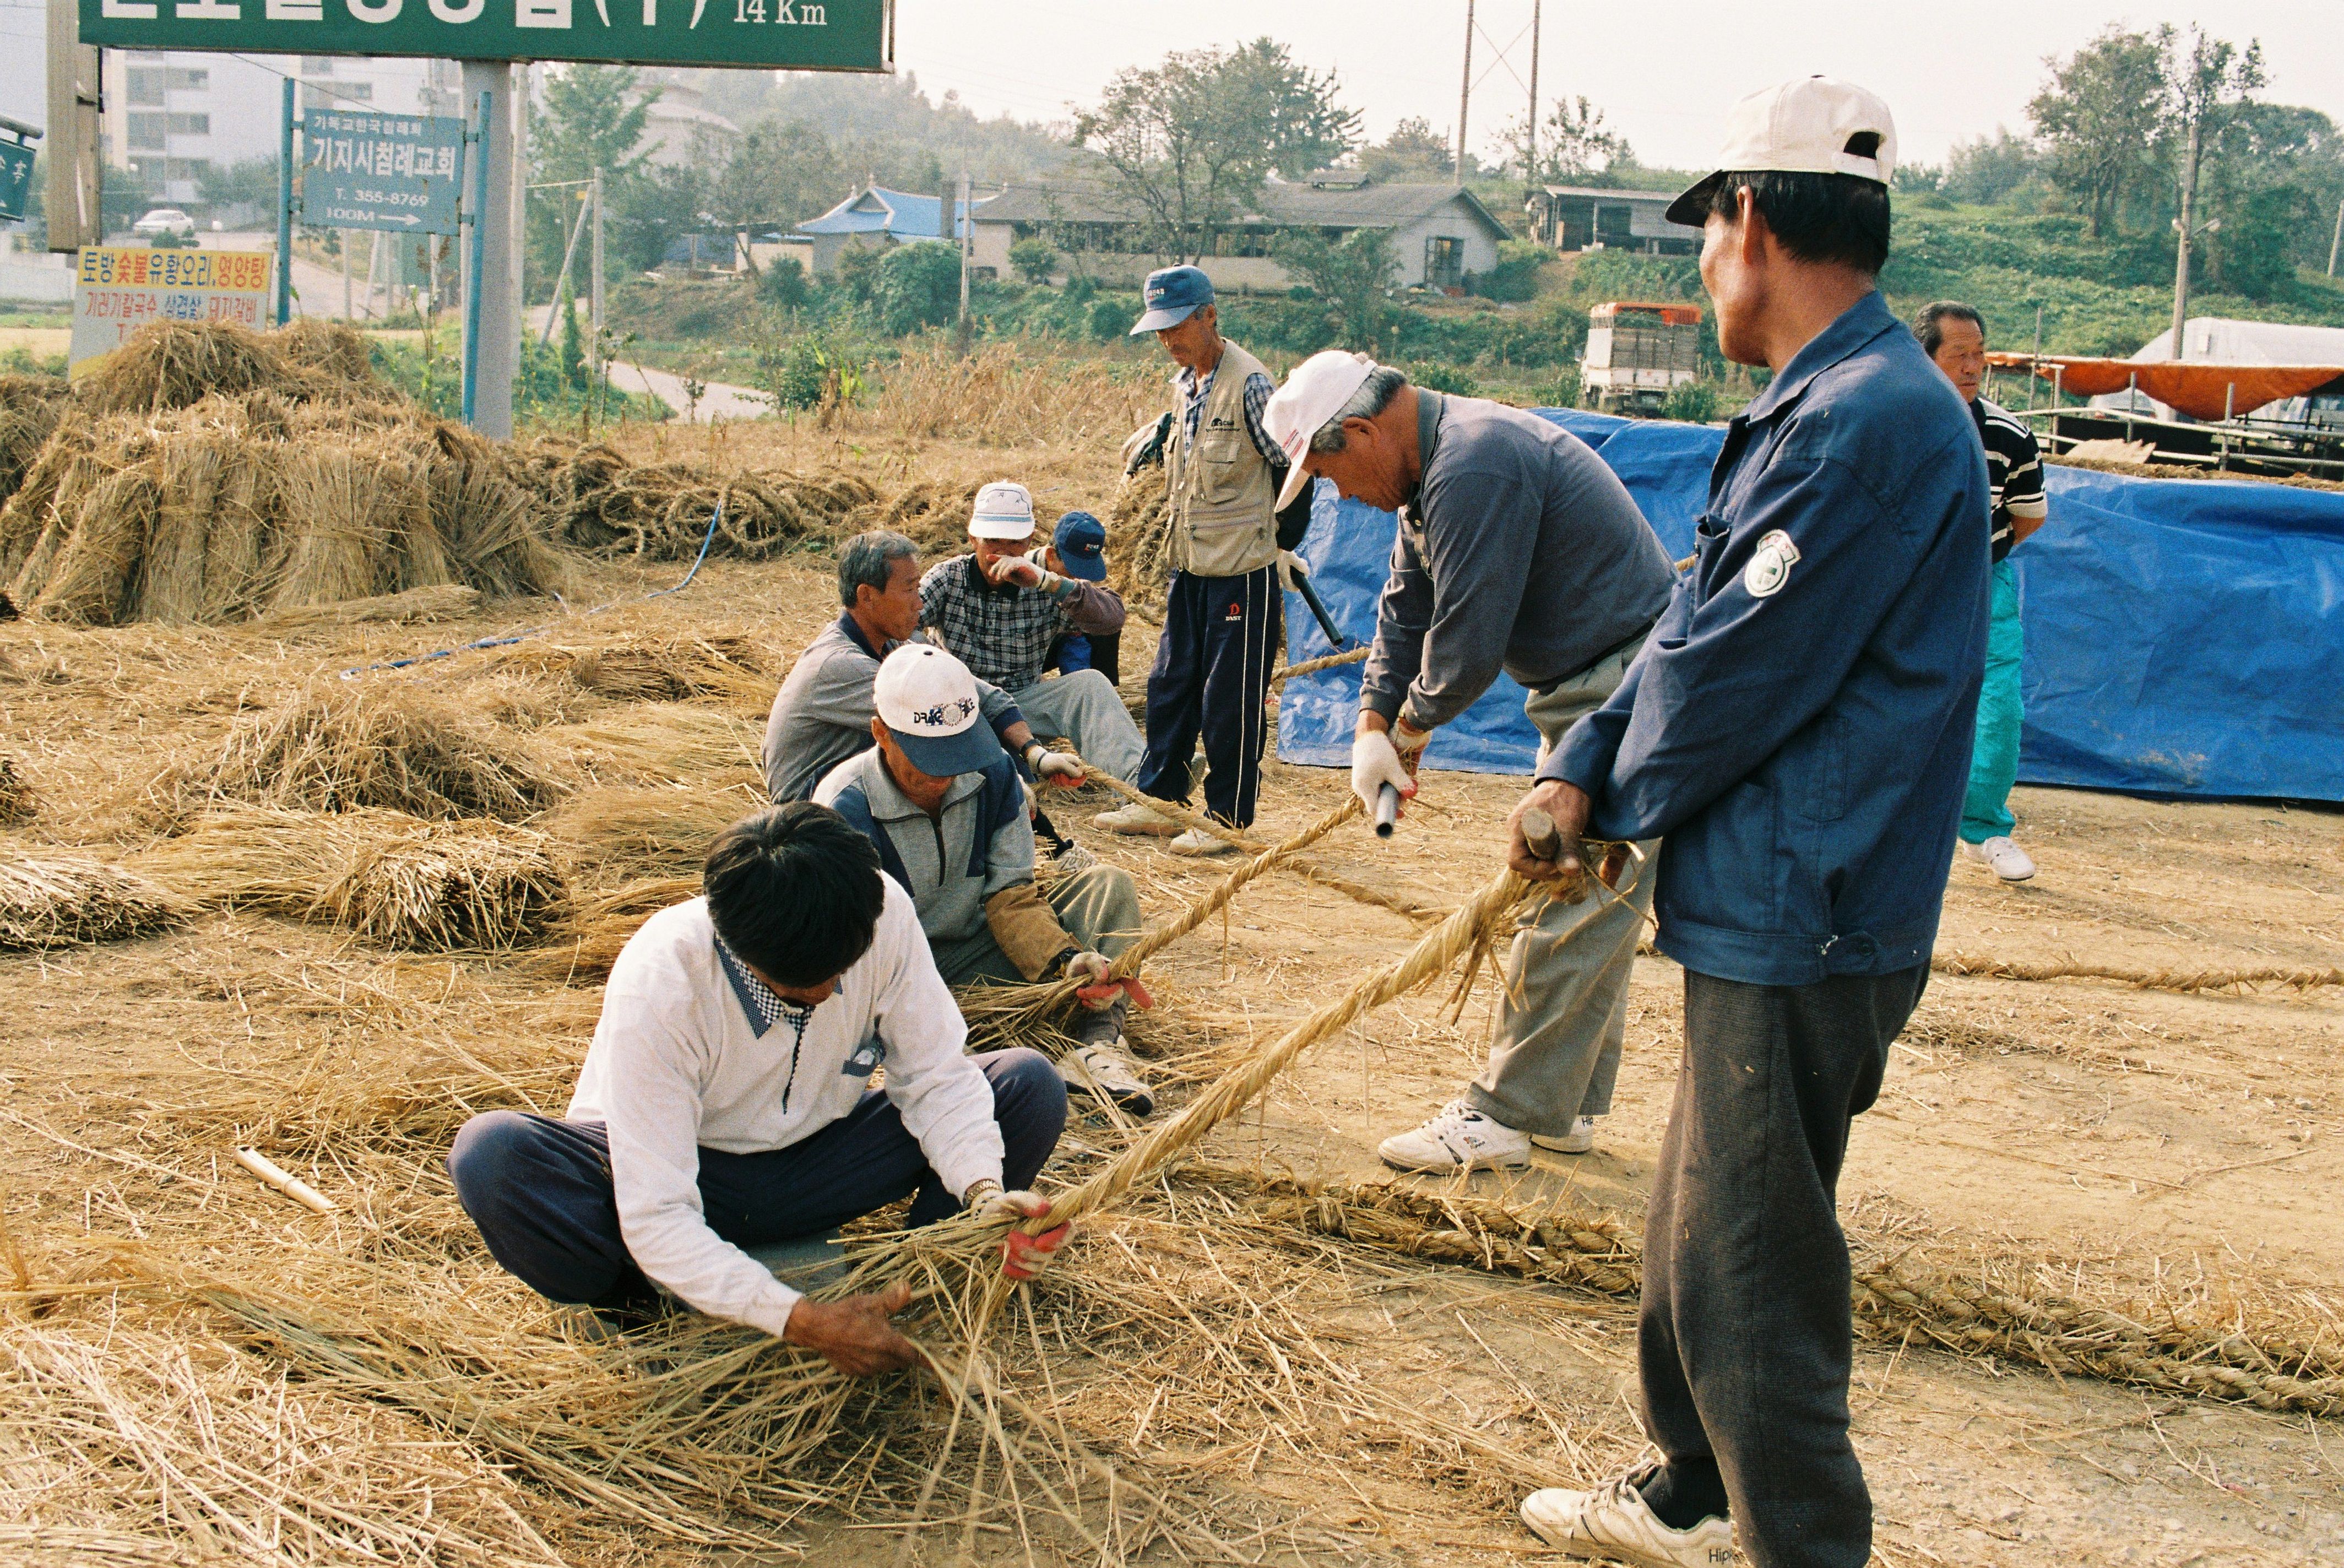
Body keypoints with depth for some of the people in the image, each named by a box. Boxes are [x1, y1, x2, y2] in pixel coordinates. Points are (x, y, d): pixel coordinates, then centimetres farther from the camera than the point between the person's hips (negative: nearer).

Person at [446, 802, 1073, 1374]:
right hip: (675, 1175, -3)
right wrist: (800, 1321, -42)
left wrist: (985, 1194, -30)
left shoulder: (883, 915, -24)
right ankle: (641, 1302, -10)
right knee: (492, 1153, -34)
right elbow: (656, 1218, -33)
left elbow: (936, 1075, -11)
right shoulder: (656, 986, -33)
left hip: (811, 1156, 3)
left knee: (1028, 1086, -17)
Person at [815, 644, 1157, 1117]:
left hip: (976, 951, 5)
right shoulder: (846, 813, -21)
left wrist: (1067, 961, -24)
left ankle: (1096, 1043, -26)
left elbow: (1009, 895, -4)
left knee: (1108, 886, -12)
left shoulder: (991, 773, -5)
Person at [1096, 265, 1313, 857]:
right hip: (1190, 564, 9)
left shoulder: (1249, 382, -16)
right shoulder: (1186, 382, 10)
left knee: (1232, 697, -1)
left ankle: (1228, 818, 8)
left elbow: (1293, 466, -12)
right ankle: (1158, 799, 25)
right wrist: (1155, 438, 13)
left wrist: (1283, 544, -8)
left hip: (1242, 570, -9)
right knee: (1170, 685, 14)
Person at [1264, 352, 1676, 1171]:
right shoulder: (1438, 462, 12)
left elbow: (1469, 640, -23)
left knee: (1573, 912, -6)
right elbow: (1406, 607, 18)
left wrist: (1413, 726, -4)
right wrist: (1374, 721, 6)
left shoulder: (1474, 469, -23)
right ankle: (1566, 1104, 24)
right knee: (1588, 903, 15)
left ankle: (1505, 1116, 0)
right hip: (1594, 695, 11)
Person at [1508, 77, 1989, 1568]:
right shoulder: (1822, 406, 13)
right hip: (1770, 913, 11)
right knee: (1699, 1228, 22)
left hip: (1802, 930, -11)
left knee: (1752, 1265, -1)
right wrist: (1581, 776, 2)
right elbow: (1695, 623, 13)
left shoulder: (1869, 420, -21)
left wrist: (1620, 807, -2)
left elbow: (1727, 678, -19)